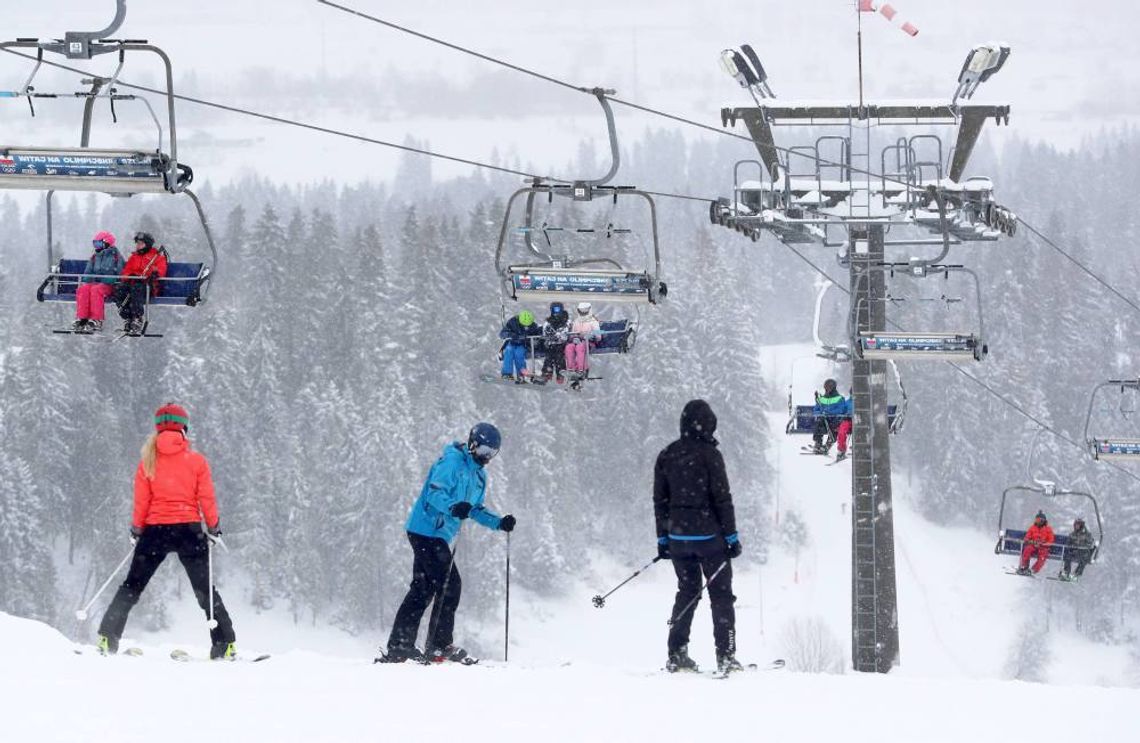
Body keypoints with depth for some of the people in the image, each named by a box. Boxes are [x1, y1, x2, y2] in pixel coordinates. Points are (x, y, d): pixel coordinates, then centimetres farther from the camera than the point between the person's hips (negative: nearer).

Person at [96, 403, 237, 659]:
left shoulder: (149, 461, 1)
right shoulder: (197, 461, -1)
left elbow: (141, 501, 1)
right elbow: (207, 499, -2)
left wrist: (136, 530, 12)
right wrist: (214, 528, 8)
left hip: (155, 531, 1)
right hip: (189, 530, -1)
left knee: (132, 587, 10)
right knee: (205, 590, 6)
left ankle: (107, 640, 3)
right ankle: (225, 645, -1)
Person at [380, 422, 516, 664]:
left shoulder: (479, 474, 18)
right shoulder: (452, 462, -12)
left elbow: (475, 509, 27)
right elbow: (435, 492, -24)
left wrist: (499, 523, 13)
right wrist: (453, 507, -43)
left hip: (438, 536, 10)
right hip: (427, 532, -10)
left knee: (422, 590, 10)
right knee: (449, 585, -12)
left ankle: (399, 646, 12)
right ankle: (440, 645, -8)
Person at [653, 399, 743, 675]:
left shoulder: (666, 456, 5)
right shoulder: (709, 454, -12)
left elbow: (660, 500, 9)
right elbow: (722, 498, -12)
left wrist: (663, 538, 17)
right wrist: (731, 536, -6)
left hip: (677, 536, 5)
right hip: (709, 534, -5)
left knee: (687, 591, 16)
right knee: (721, 594, 3)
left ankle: (677, 655, 10)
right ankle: (725, 655, -2)